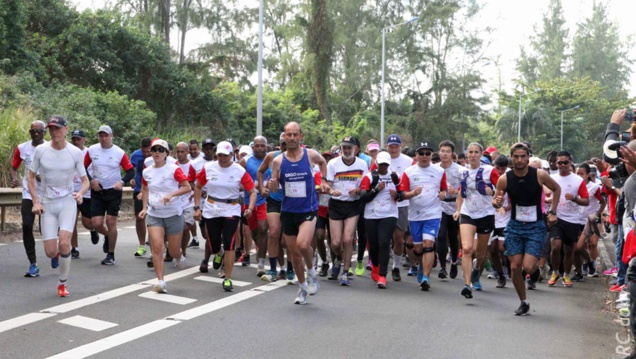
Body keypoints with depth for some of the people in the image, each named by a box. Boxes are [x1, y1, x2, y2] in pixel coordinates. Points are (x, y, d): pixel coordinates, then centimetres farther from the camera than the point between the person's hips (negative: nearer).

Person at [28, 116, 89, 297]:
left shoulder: (76, 152, -6)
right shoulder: (40, 150, -4)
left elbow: (85, 180, 2)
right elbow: (31, 176, 7)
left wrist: (80, 193, -20)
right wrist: (35, 201, -4)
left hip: (68, 202, -1)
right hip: (47, 204, 1)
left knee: (64, 242, -21)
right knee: (50, 252, -4)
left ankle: (63, 283, 1)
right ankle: (59, 253, 38)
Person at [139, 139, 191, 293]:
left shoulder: (174, 169, -8)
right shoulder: (146, 172, 5)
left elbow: (187, 187, -11)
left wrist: (171, 194, -25)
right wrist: (145, 208, 9)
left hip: (174, 214, -2)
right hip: (153, 215, 3)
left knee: (174, 251, 8)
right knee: (157, 247, -14)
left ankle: (179, 257, 45)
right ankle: (160, 281, -10)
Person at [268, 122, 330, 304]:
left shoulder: (310, 155, -4)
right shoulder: (278, 161, -2)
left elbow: (323, 162, 20)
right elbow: (274, 189, 3)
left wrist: (323, 180, 9)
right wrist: (272, 185, -19)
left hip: (308, 210, -2)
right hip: (288, 212, 2)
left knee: (303, 244, -26)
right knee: (294, 254, 10)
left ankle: (311, 271, 5)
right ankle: (303, 287, 30)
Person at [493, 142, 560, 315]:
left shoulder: (540, 175, -11)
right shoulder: (504, 179, -9)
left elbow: (557, 189, 8)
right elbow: (496, 202, 2)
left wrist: (552, 212, 3)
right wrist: (497, 202, -22)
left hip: (535, 226, -2)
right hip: (514, 226, 2)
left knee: (528, 267, -14)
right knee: (515, 267, -2)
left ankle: (537, 267, 24)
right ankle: (524, 303, 18)